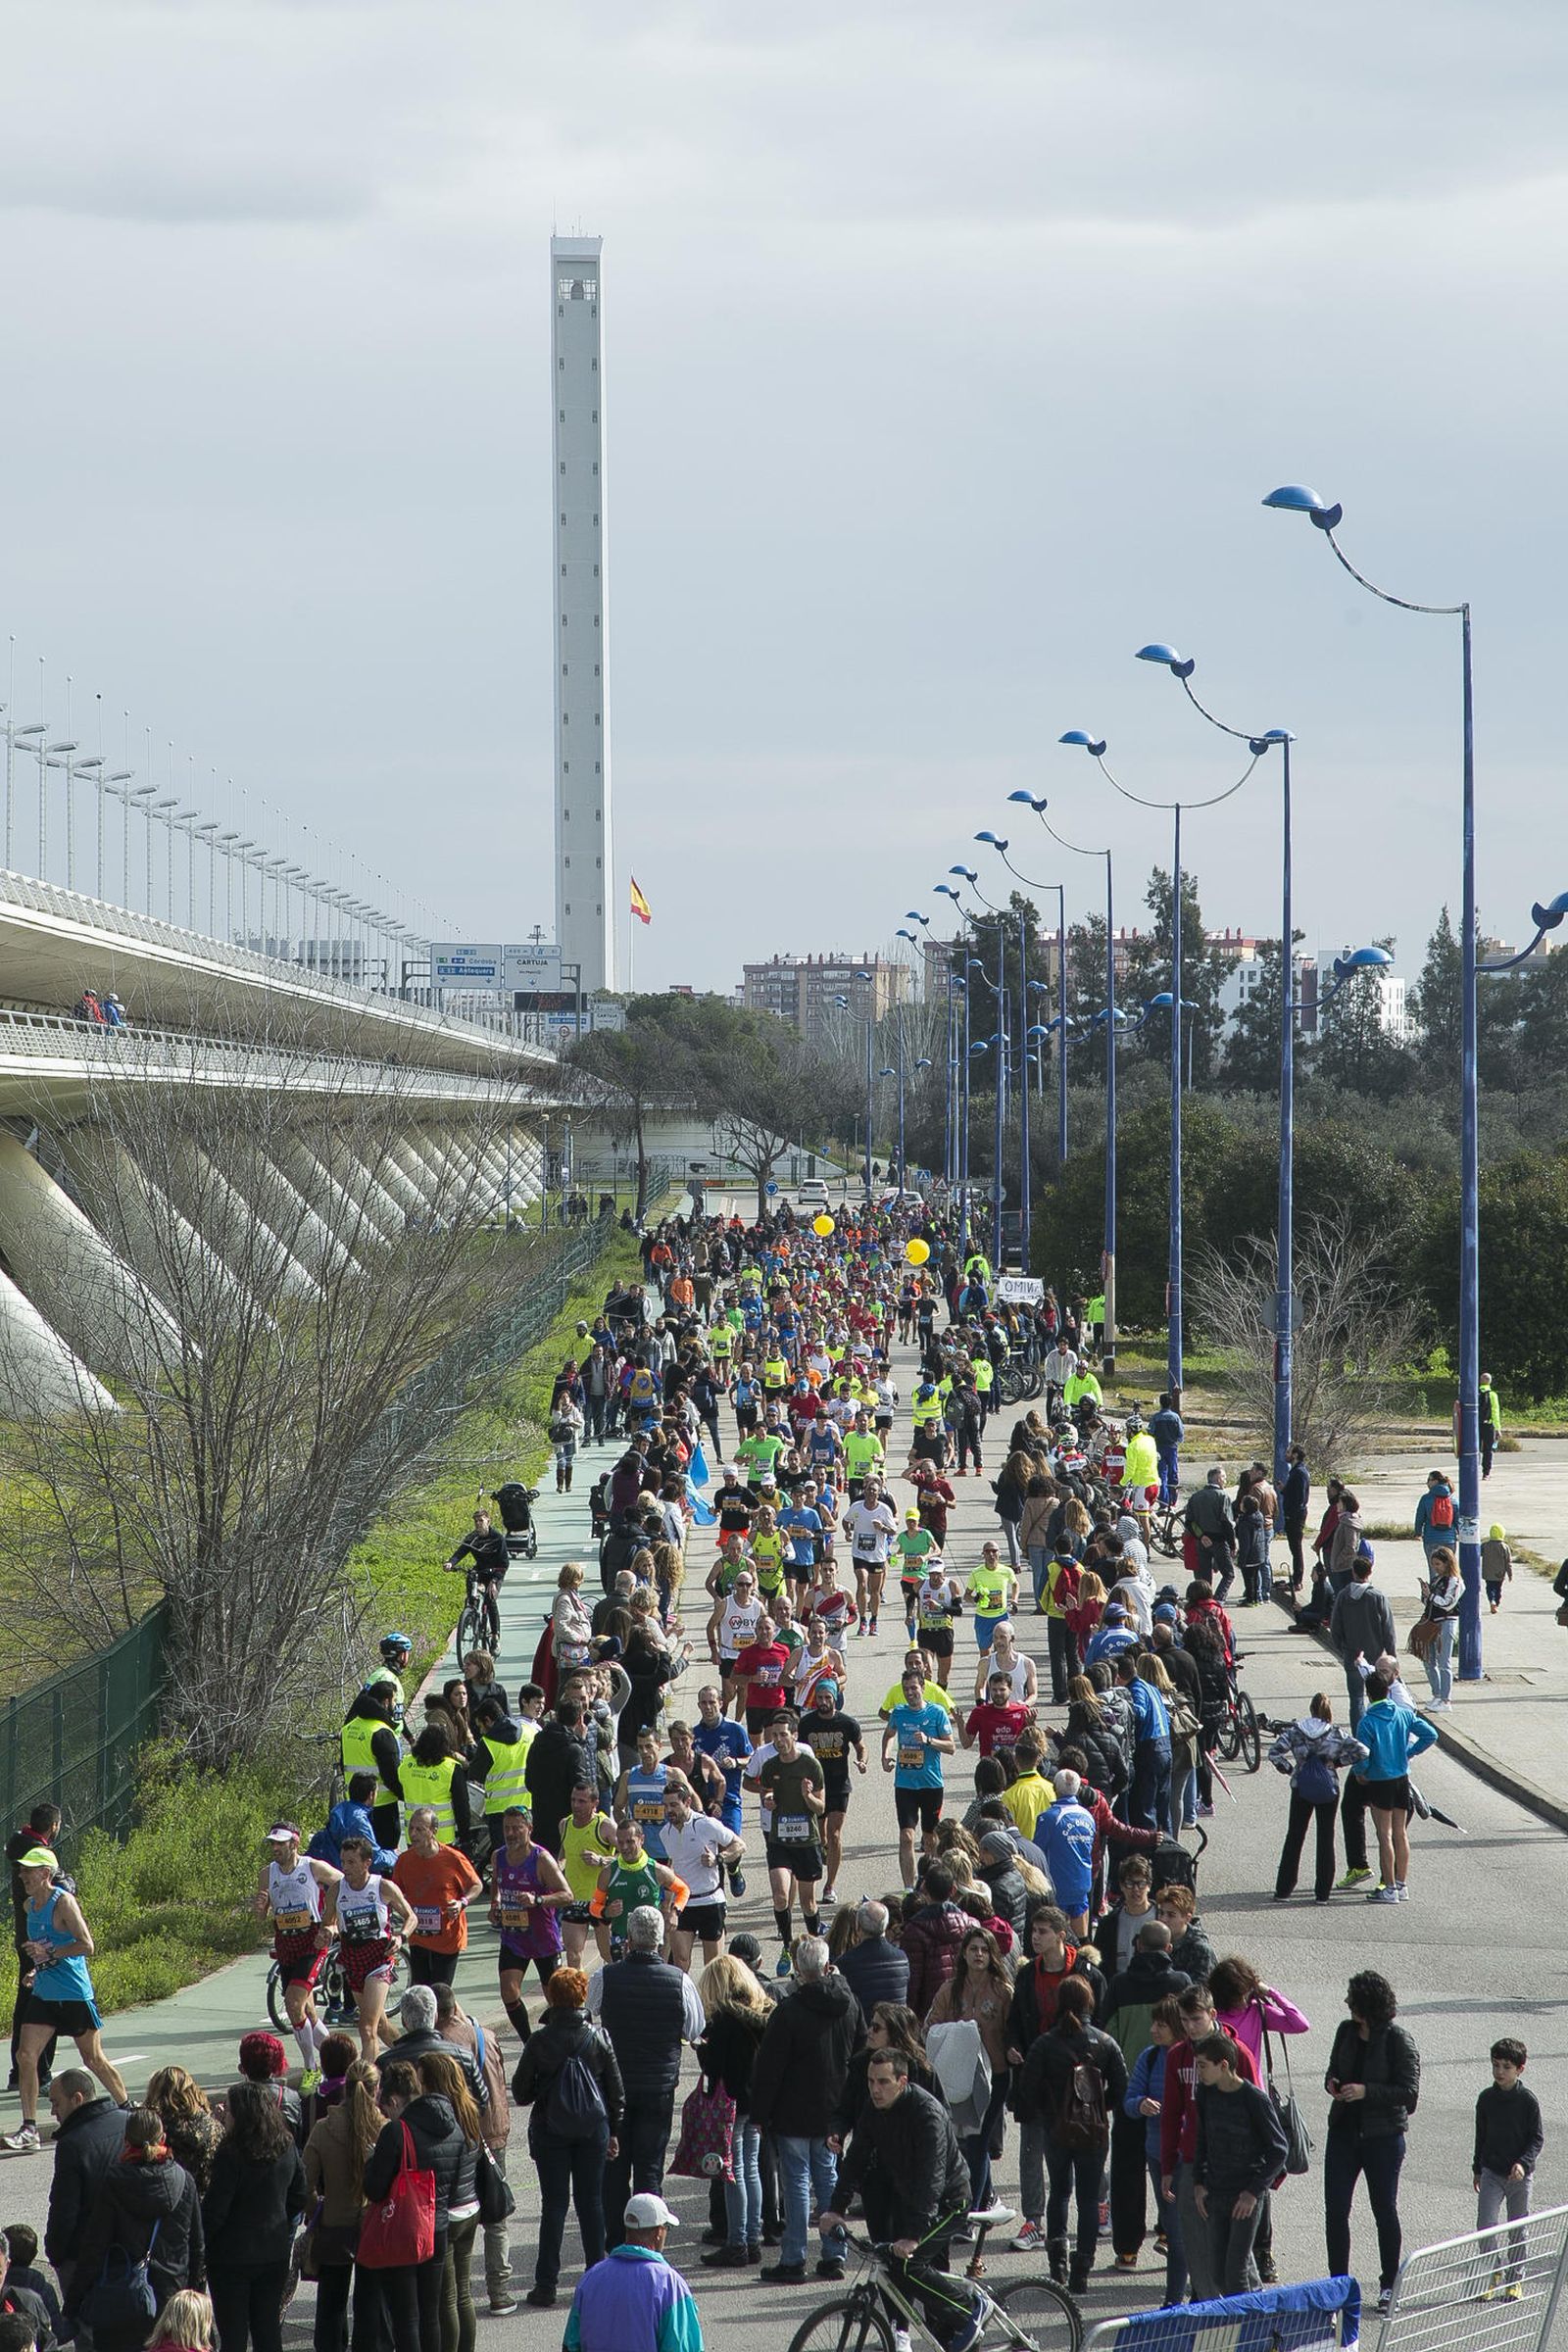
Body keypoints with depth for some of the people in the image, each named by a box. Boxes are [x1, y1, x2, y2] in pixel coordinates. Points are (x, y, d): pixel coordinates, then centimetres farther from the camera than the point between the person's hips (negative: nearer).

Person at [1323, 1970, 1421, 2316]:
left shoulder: (1398, 2041, -13)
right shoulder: (1346, 2031, 4)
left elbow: (1409, 2092, -14)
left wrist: (1367, 2092, -23)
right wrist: (1332, 2083, -6)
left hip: (1383, 2136, -5)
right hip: (1344, 2130, 5)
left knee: (1385, 2211, 6)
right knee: (1335, 2209, 2)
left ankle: (1389, 2285, 20)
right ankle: (1338, 2282, 13)